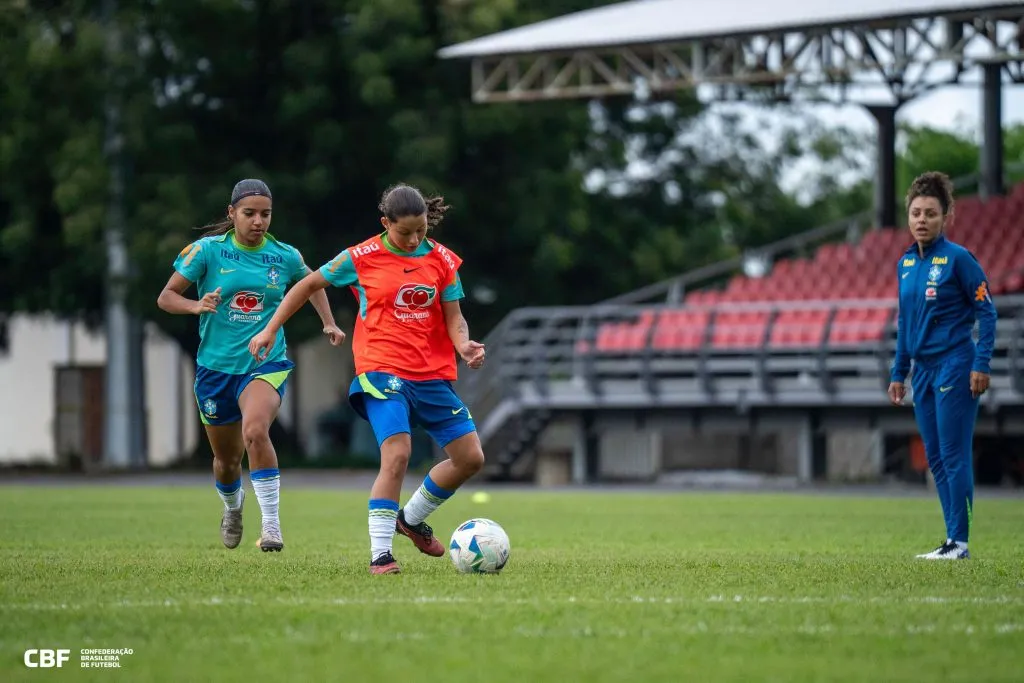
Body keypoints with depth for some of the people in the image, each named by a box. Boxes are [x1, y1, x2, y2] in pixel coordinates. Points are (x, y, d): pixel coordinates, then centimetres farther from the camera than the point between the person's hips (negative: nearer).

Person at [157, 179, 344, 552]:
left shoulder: (285, 256, 0)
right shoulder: (207, 250, -6)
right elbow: (166, 297, -5)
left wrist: (329, 323, 16)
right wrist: (196, 306, -24)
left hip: (266, 364, -1)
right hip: (216, 365, 1)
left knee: (255, 431, -31)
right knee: (226, 459, 13)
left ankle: (271, 525, -25)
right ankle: (232, 505, 49)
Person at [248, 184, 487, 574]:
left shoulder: (442, 260, 4)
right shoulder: (361, 259, -4)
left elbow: (453, 317, 7)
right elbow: (310, 284, 8)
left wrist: (464, 345, -15)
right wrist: (271, 330, 7)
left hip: (433, 375, 5)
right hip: (382, 371, -5)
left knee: (471, 458, 4)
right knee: (397, 455, -24)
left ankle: (412, 519, 26)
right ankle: (380, 554, -17)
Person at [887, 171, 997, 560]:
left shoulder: (958, 259, -10)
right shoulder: (905, 263, 10)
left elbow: (987, 313, -9)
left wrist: (981, 365, -16)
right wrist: (899, 373, 17)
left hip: (954, 366, -7)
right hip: (923, 368, 7)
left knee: (953, 455, -7)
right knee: (935, 458, 9)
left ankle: (959, 541, -3)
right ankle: (952, 540, 14)